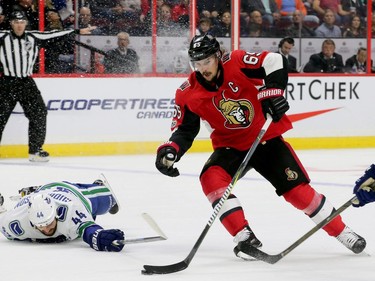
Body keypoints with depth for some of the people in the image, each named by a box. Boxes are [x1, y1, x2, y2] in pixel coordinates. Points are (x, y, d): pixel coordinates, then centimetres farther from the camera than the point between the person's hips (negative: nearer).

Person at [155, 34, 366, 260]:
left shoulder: (236, 63, -18)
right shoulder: (188, 94, -11)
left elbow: (276, 62, -19)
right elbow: (184, 130, -6)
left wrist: (273, 91, -31)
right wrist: (170, 151, -24)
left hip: (267, 138, -2)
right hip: (231, 147, 2)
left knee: (298, 189, -7)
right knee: (211, 178, -27)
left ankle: (342, 232, 11)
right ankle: (245, 238, -23)